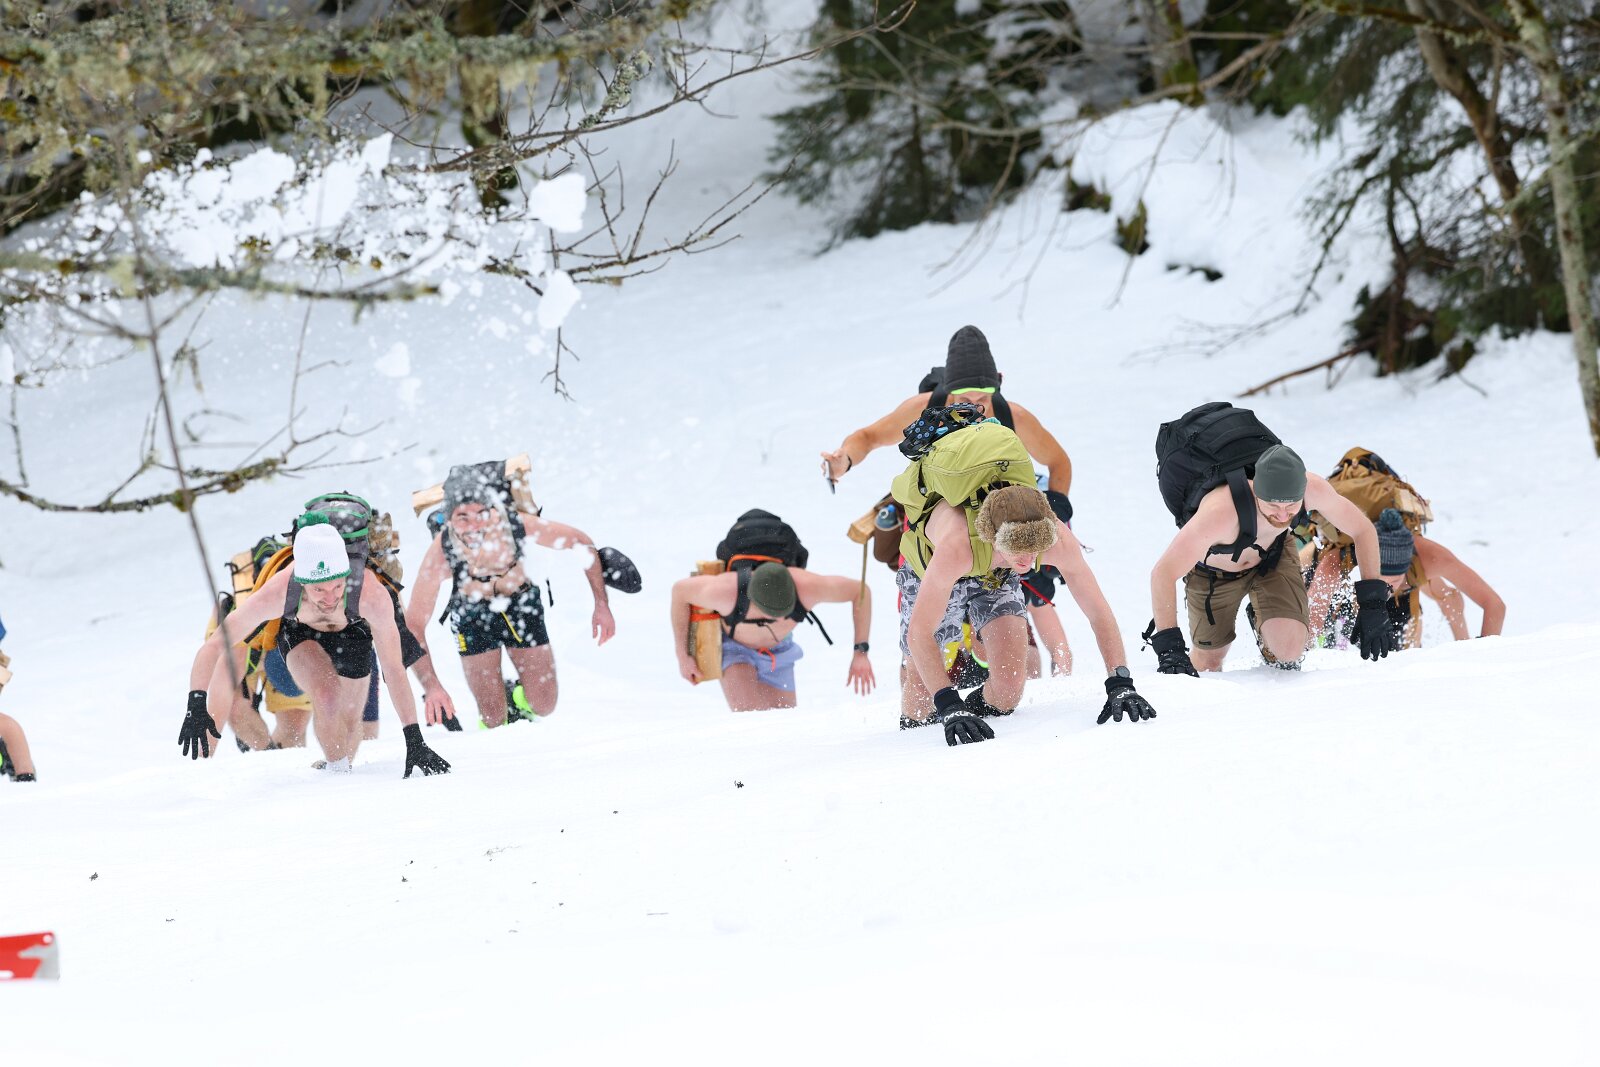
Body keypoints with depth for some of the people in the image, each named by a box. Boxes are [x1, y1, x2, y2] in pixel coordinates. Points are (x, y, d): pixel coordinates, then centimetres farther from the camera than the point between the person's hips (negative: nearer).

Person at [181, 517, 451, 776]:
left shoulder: (372, 595, -45)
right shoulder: (276, 594, -43)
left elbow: (394, 670, -35)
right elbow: (213, 648, -33)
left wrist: (415, 741, -36)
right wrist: (196, 705, -47)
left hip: (353, 631, 1)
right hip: (299, 632, -1)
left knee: (349, 722, 9)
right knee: (326, 695, -27)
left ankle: (344, 766, 42)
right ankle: (336, 770, -2)